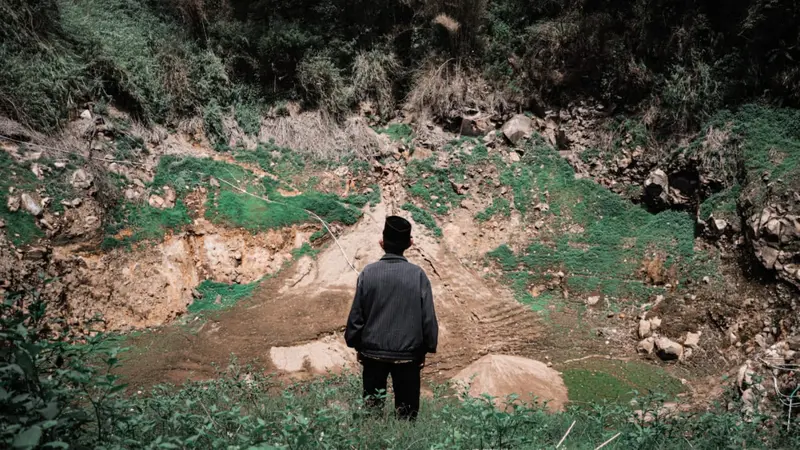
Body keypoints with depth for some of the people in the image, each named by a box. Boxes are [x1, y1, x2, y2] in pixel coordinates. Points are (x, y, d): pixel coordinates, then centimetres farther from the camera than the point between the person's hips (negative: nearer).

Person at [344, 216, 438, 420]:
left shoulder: (368, 273, -8)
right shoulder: (417, 274, -10)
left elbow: (356, 314, -3)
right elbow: (428, 316, -6)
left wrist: (356, 344, 11)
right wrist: (426, 349, 6)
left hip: (373, 353, 1)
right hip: (408, 355, -1)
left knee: (371, 407, 16)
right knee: (407, 409, 11)